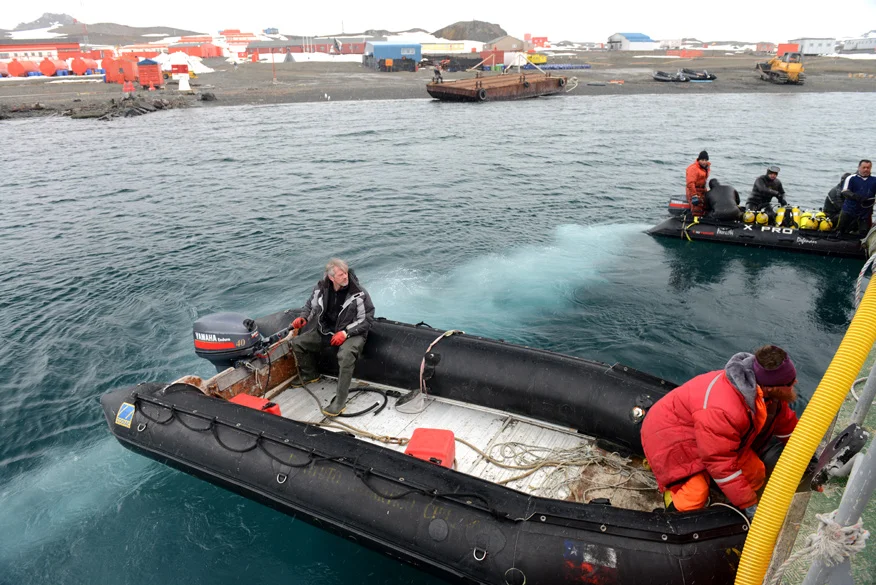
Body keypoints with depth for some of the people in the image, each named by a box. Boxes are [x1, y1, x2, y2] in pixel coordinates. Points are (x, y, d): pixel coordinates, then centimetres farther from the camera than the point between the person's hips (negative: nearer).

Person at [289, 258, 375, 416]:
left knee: (346, 355, -37)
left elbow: (367, 318, -12)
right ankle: (310, 375, 26)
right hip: (325, 331, 6)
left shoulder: (359, 293, -16)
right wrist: (303, 317, -7)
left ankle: (340, 401, -29)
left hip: (351, 333, -5)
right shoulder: (321, 289, -4)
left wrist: (346, 332, -22)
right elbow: (310, 305, 15)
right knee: (296, 343, 0)